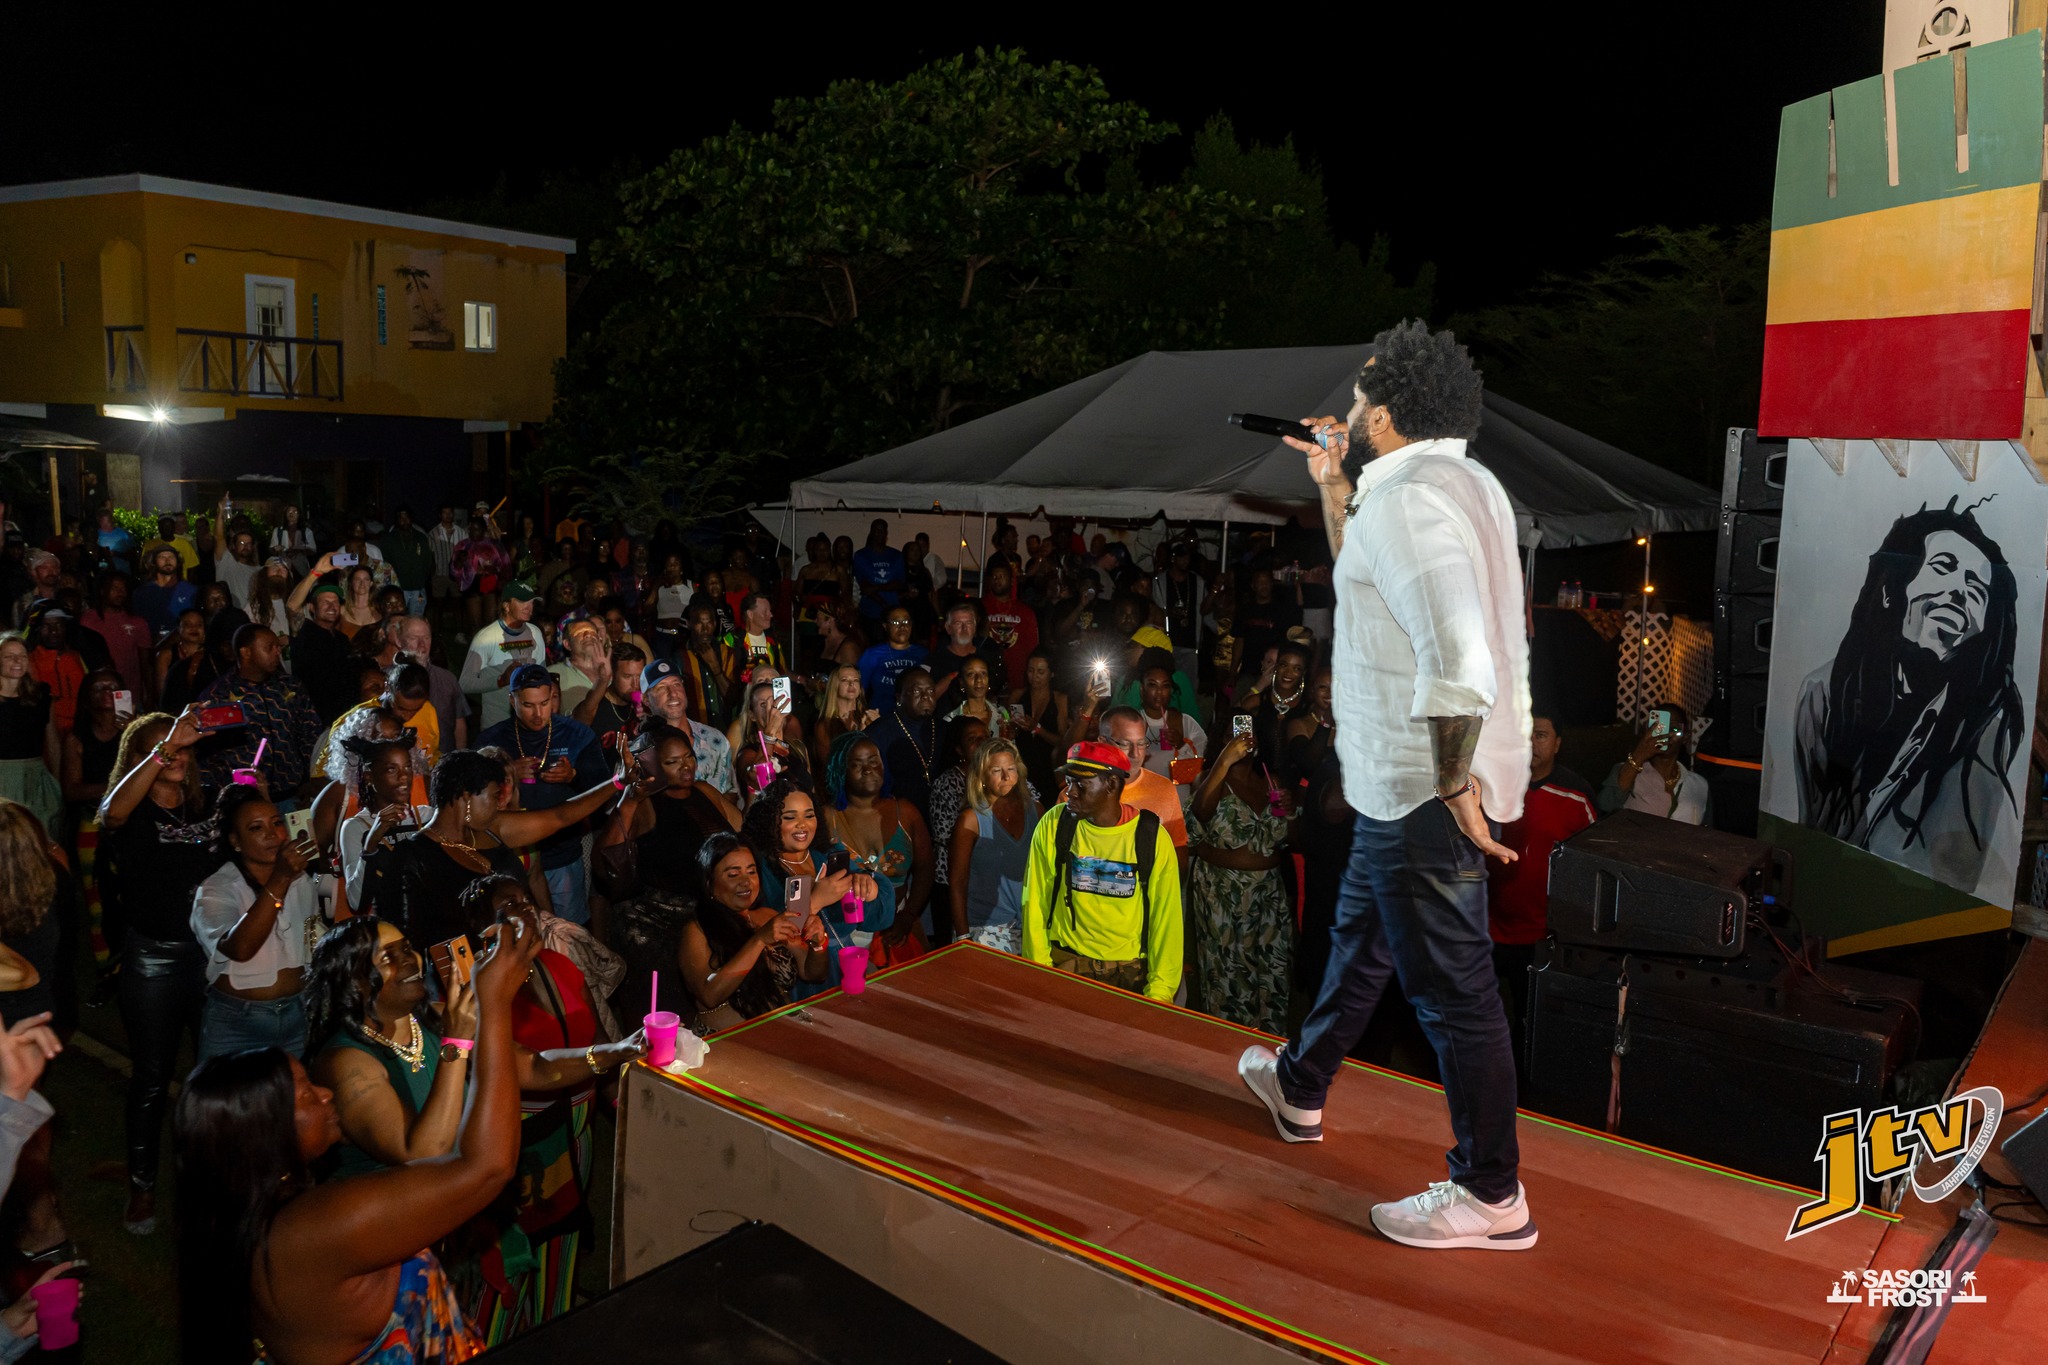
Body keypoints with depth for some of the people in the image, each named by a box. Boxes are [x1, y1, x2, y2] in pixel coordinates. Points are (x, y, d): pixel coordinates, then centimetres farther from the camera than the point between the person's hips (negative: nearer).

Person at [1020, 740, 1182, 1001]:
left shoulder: (1152, 837, -6)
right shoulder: (1053, 825, -5)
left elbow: (1166, 918, -3)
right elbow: (1035, 905, 0)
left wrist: (1159, 991, -7)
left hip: (1131, 972, 0)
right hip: (1064, 965, 0)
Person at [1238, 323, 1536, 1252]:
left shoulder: (1409, 502, -21)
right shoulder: (1460, 482, 12)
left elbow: (1459, 661, -31)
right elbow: (1368, 576, 26)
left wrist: (1453, 784, -23)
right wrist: (1333, 487, 19)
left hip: (1424, 791, -11)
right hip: (1411, 785, 11)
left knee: (1451, 985, 0)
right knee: (1360, 934, 25)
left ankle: (1490, 1195, 13)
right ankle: (1299, 1086, 44)